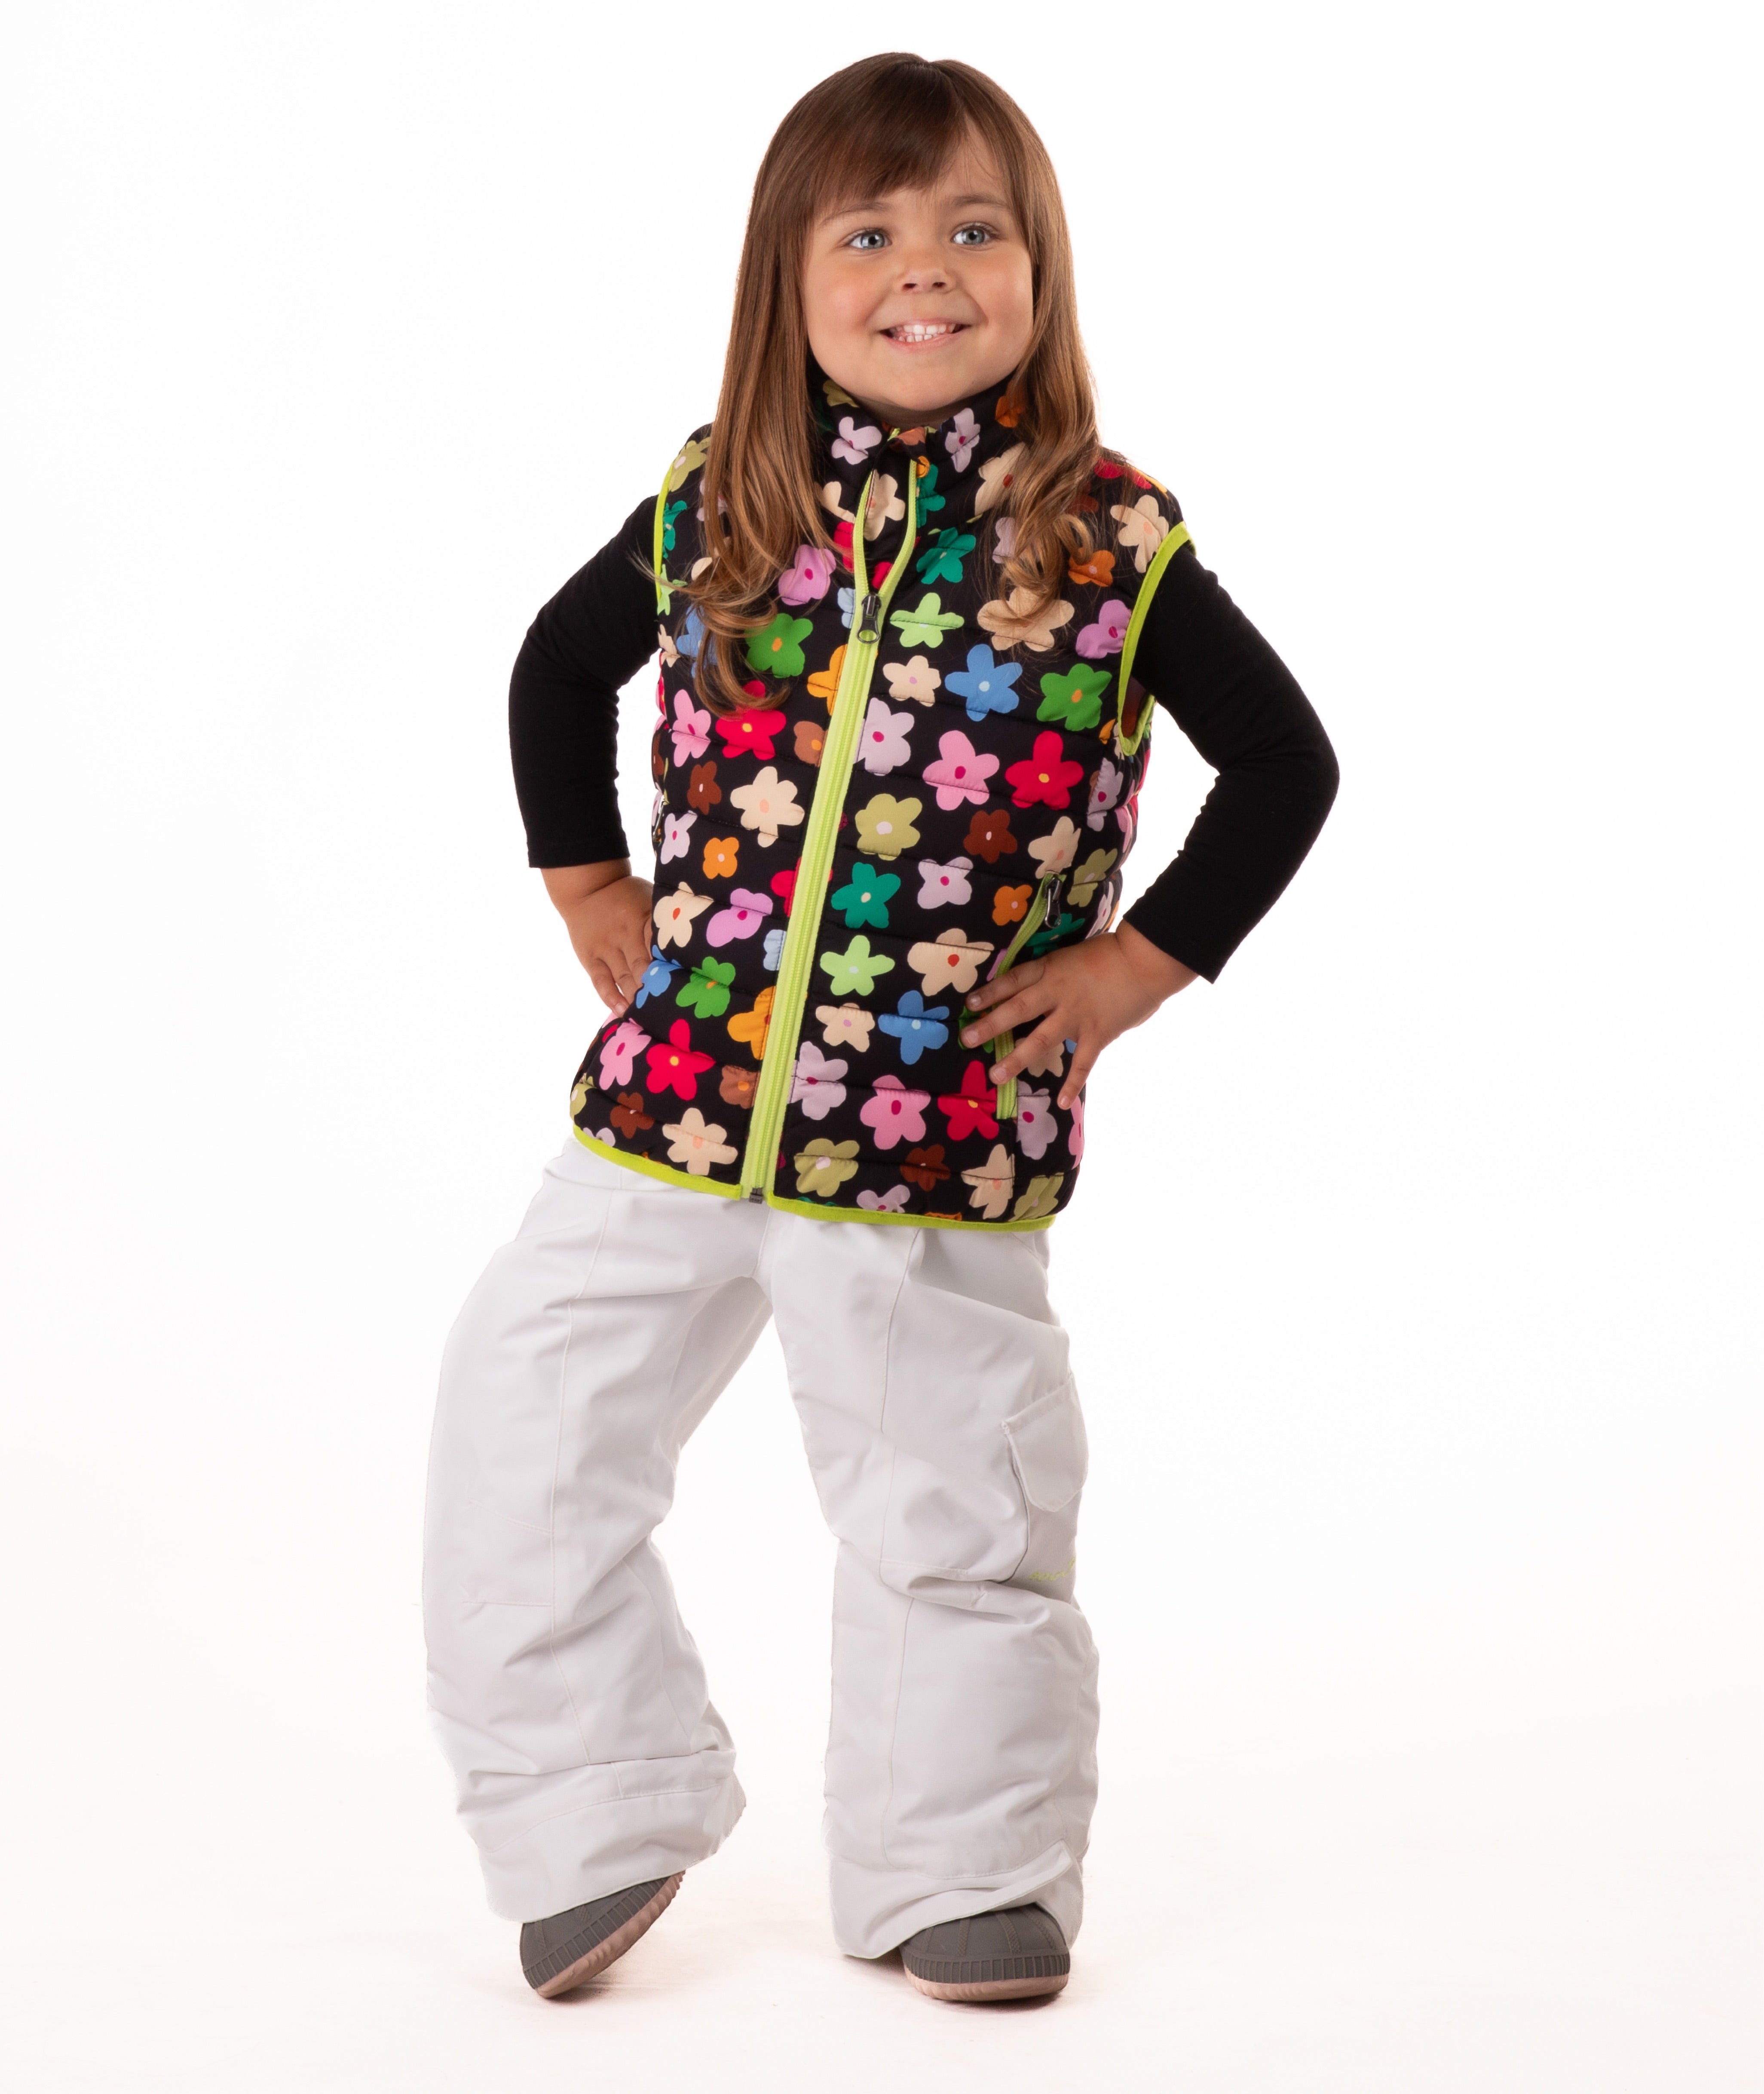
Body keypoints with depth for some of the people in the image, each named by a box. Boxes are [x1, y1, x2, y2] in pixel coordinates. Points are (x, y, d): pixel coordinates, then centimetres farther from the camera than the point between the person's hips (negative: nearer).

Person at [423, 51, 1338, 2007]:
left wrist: (1137, 966, -3)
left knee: (954, 1512, 7)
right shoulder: (713, 516, 2)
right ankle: (595, 1821, 21)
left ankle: (962, 1866, 28)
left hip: (945, 1139, -2)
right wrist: (594, 896, 12)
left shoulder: (1111, 542, -6)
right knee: (522, 1434, 4)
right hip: (670, 1106, 3)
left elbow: (1286, 763, 2)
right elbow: (559, 673, 20)